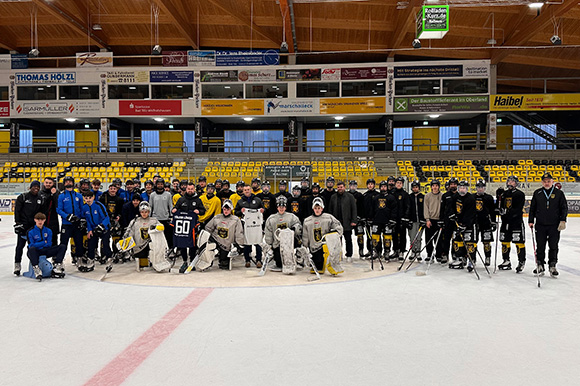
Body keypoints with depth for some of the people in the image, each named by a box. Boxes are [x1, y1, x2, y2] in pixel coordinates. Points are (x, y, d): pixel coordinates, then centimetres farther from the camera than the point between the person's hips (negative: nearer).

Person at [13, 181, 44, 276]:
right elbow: (17, 210, -5)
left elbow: (41, 212, 13)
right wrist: (17, 223, -11)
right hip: (23, 225, -4)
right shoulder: (23, 197, -4)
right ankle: (17, 265, 2)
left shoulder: (40, 198, 8)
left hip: (35, 225, 4)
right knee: (20, 245, -4)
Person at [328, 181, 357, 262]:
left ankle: (349, 256, 12)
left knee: (348, 240, 4)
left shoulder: (350, 196, 0)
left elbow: (354, 209, -3)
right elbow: (330, 210, 11)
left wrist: (353, 221, -10)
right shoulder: (333, 197, 10)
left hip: (347, 222, -3)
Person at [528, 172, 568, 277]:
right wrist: (531, 221, 5)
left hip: (554, 225, -1)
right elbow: (532, 208, 10)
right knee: (540, 246, 5)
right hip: (540, 225, 1)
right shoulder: (537, 193, 6)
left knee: (553, 246, 5)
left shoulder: (559, 193, 3)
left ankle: (552, 266, 15)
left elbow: (564, 208, 5)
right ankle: (540, 265, 16)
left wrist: (563, 221, -5)